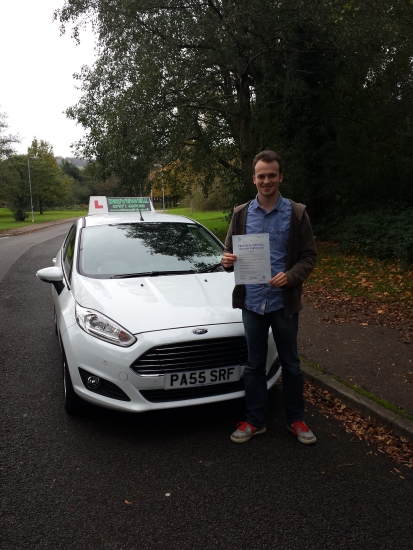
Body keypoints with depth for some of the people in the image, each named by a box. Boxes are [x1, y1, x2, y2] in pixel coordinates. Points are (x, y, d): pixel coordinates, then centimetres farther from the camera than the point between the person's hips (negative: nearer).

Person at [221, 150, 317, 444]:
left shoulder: (296, 213, -3)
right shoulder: (241, 214, 4)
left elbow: (309, 256, -3)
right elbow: (231, 252, 9)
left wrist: (291, 276, -22)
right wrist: (227, 261, -15)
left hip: (284, 302, -2)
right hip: (252, 302, 2)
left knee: (290, 364, 13)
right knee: (254, 365, 13)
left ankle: (296, 419, 32)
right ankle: (255, 421, 29)